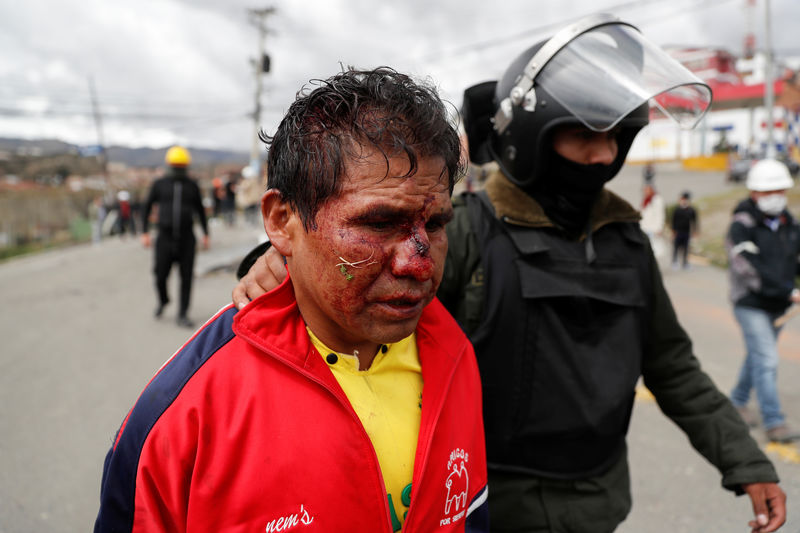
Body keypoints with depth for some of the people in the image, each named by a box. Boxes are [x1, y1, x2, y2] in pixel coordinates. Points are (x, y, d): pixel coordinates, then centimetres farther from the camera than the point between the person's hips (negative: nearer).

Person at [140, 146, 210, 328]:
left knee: (186, 277, -1)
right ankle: (163, 300, 32)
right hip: (165, 237, 0)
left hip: (187, 239, 0)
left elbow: (200, 210, 16)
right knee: (161, 276, 0)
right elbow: (147, 207, 9)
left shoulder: (192, 186, 6)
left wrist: (205, 234, 14)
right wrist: (144, 232, 4)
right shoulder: (159, 184, 3)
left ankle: (182, 315, 9)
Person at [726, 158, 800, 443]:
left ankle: (738, 401, 35)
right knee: (767, 360, -9)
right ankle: (773, 422, -2)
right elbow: (752, 270, -22)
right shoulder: (742, 226, -14)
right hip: (751, 304, -7)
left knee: (758, 356, 17)